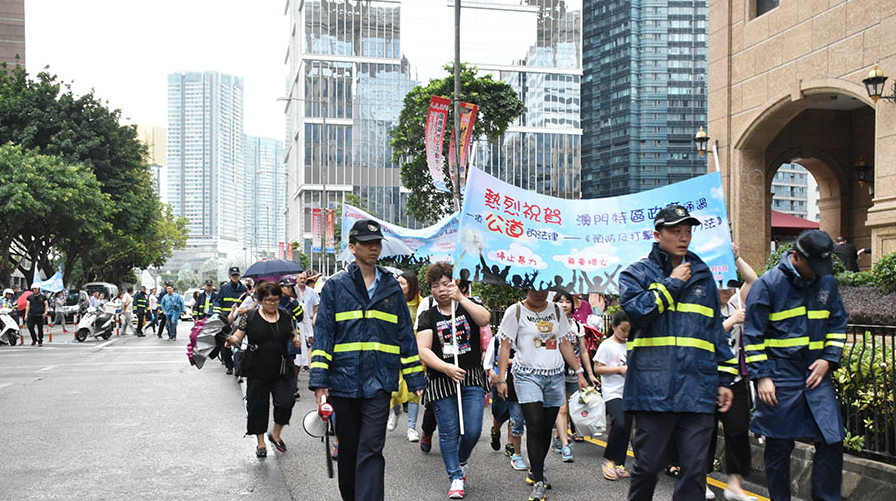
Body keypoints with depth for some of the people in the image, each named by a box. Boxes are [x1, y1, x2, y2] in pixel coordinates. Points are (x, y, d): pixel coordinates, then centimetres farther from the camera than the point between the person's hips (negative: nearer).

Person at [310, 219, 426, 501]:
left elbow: (405, 334, 12)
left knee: (371, 450, -8)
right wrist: (319, 381, -9)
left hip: (379, 381, 0)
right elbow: (323, 333, 0)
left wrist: (415, 379, 8)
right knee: (348, 448, 13)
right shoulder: (335, 285, 4)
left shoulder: (391, 287, 10)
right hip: (343, 380, 0)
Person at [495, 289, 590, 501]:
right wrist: (501, 379, -9)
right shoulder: (515, 312, -1)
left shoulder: (556, 311, 12)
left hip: (555, 376, 4)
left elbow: (565, 344, 17)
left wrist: (579, 372, 12)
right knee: (535, 426, -12)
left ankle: (535, 471, 25)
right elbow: (505, 346, -2)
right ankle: (538, 483, -8)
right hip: (528, 375, -4)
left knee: (547, 428, 7)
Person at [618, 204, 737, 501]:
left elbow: (716, 329, 19)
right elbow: (635, 312, -15)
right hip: (653, 388, -3)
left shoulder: (702, 275, 17)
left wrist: (724, 379, 14)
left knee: (694, 468, 3)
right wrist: (672, 283, -7)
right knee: (647, 465, 5)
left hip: (698, 390, 3)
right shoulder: (637, 273, 5)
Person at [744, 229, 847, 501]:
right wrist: (761, 376, -10)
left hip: (816, 374, 4)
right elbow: (753, 335, -5)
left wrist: (829, 359, 2)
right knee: (779, 446, 5)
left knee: (832, 442, -2)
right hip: (780, 378, -4)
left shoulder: (827, 283, 8)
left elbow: (837, 324, 17)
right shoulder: (767, 284, -6)